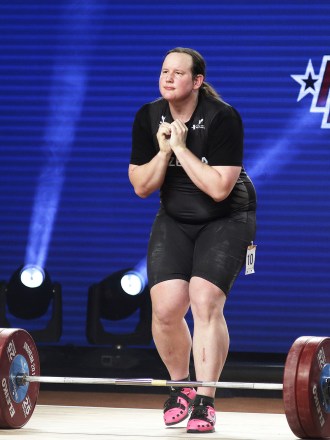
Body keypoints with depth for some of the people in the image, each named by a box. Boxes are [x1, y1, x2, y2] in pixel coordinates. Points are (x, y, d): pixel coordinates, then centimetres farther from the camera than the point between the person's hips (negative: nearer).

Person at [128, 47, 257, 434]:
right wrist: (163, 151, -21)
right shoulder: (148, 118, -8)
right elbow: (141, 187, -5)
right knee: (165, 308, -11)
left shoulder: (222, 118, -22)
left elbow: (220, 188, -27)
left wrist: (181, 148, -28)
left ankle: (205, 402, -16)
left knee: (205, 301, -21)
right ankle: (180, 387, 15)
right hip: (175, 220, 4)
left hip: (225, 220, -4)